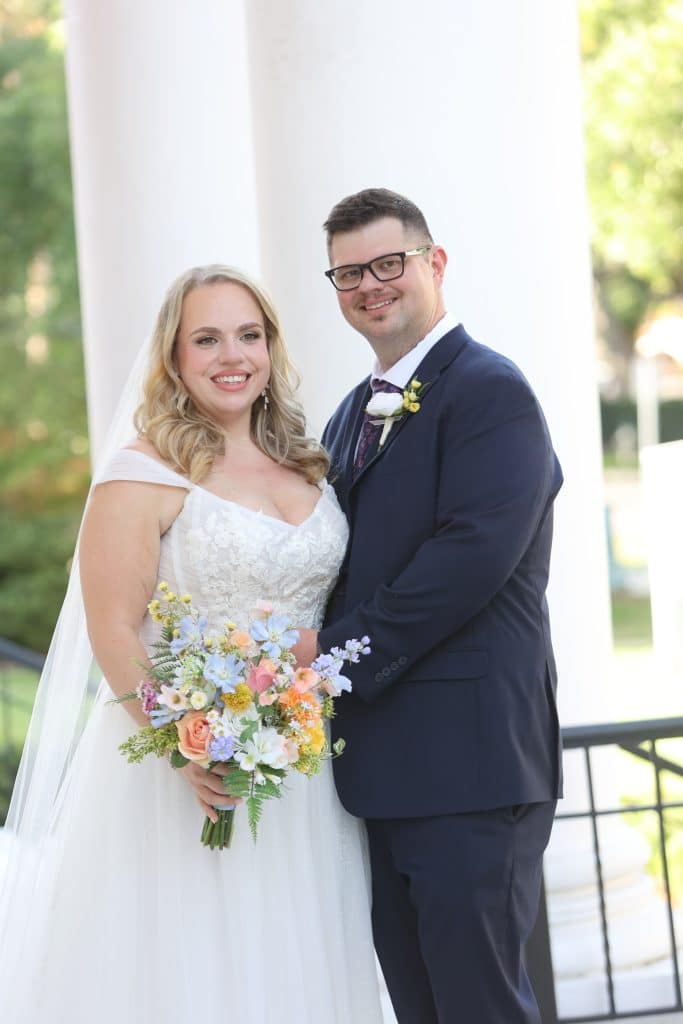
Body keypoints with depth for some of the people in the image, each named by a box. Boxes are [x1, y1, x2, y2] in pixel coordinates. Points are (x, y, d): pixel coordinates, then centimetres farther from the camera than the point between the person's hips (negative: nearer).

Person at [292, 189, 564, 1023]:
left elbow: (476, 551, -20)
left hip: (468, 758, -9)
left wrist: (344, 651, -16)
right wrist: (310, 649, -2)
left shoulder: (488, 391, -9)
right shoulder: (353, 413, 20)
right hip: (384, 764, 9)